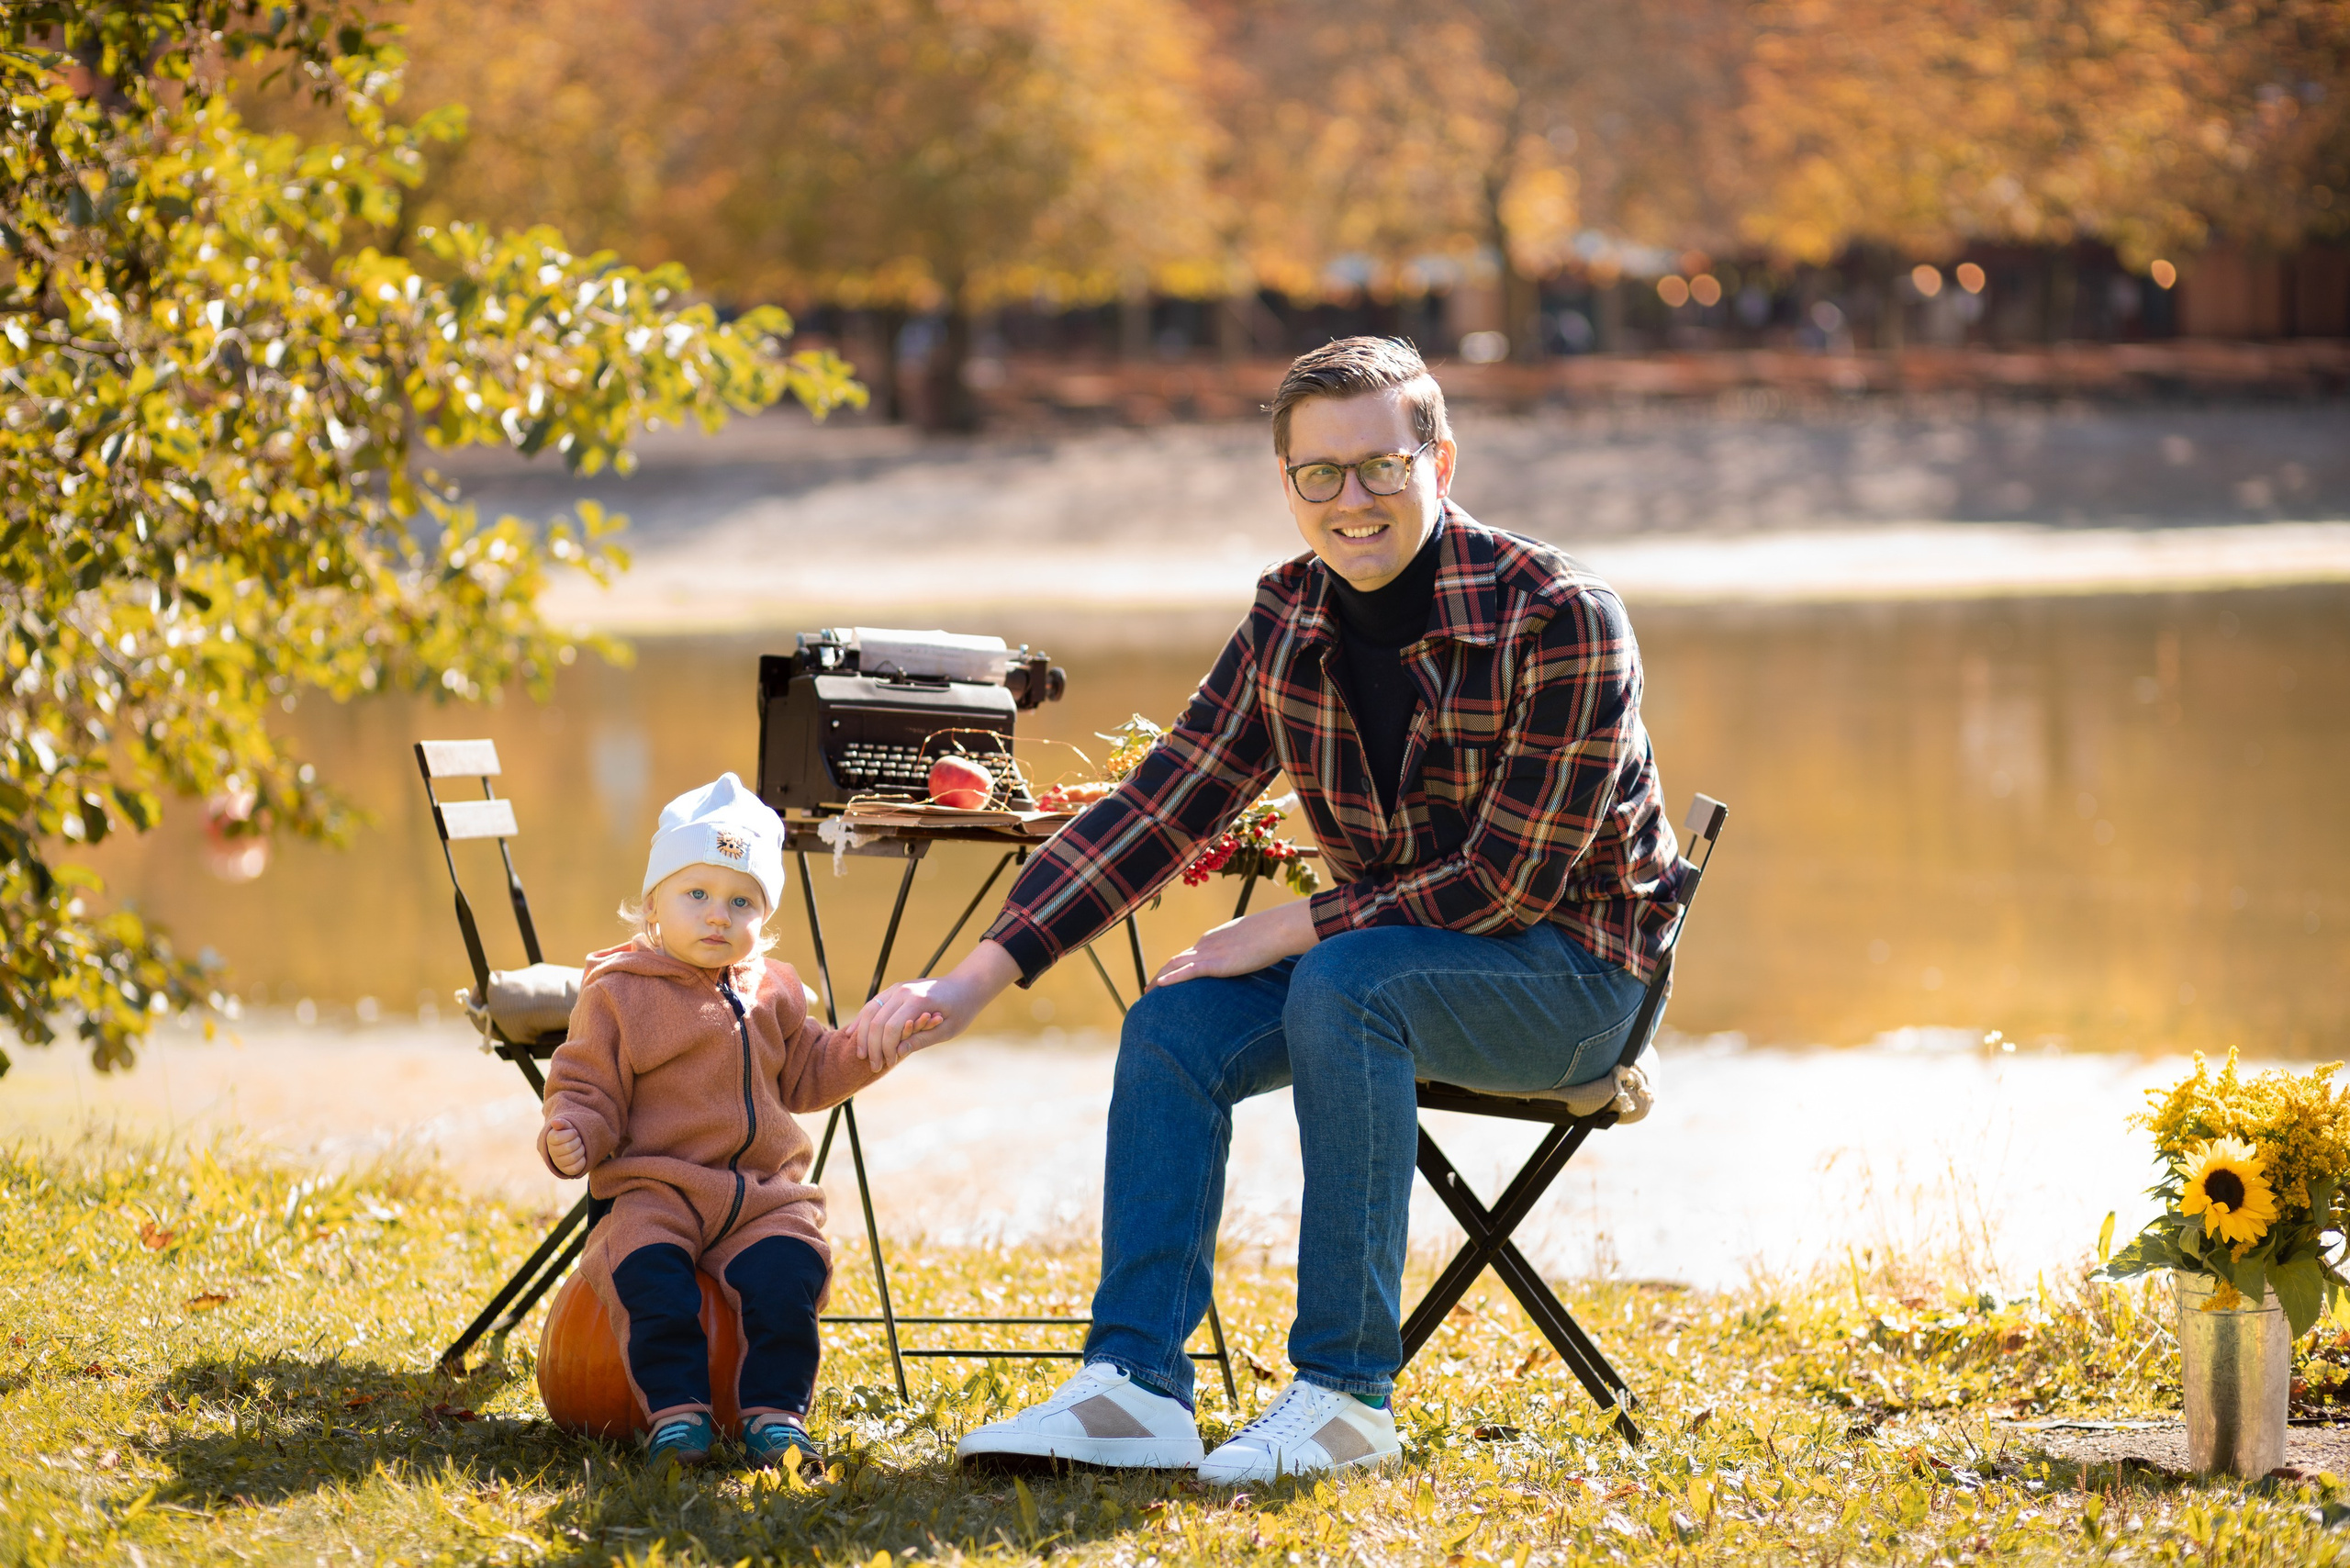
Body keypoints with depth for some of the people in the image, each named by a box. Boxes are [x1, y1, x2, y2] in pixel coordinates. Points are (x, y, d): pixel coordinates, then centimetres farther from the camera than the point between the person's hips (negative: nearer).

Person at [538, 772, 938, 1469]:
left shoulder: (769, 994, 17)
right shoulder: (618, 993, 2)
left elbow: (806, 1073, 28)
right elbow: (588, 1087, 1)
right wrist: (572, 1137, -21)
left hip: (762, 1194, 4)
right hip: (656, 1193, -3)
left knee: (785, 1276, -26)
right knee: (650, 1276, -33)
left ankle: (775, 1413, -20)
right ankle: (675, 1411, -28)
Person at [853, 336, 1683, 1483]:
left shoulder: (1559, 623, -21)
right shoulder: (1287, 626, -1)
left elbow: (1509, 881, -23)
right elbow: (1155, 812, -2)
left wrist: (1292, 930, -22)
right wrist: (979, 977, -10)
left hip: (1569, 970, -7)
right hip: (1383, 948, 7)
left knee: (1343, 987, -33)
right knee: (1173, 1024, -16)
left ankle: (1347, 1390, -30)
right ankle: (1135, 1386, -19)